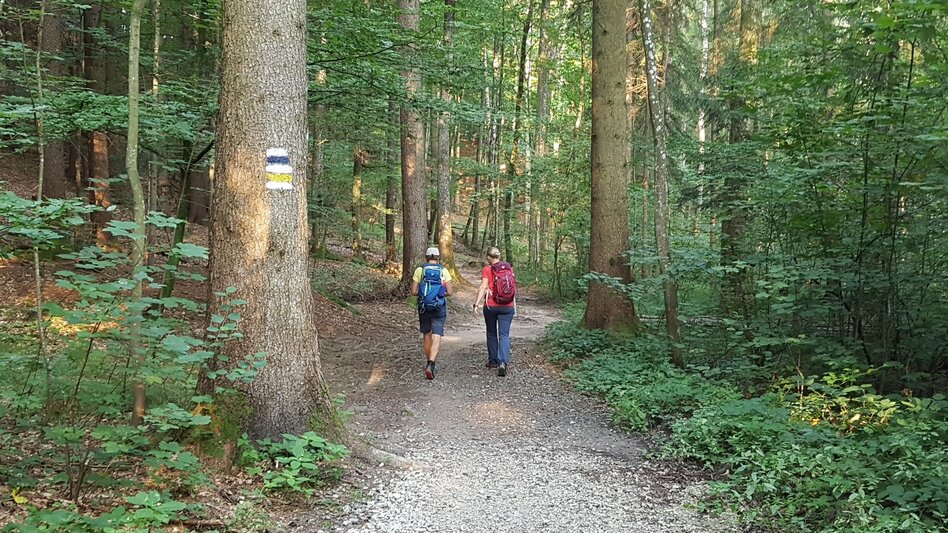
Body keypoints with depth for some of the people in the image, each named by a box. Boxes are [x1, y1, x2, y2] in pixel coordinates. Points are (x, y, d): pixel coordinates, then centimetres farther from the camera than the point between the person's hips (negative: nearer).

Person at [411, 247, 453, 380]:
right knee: (436, 338, -5)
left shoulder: (419, 270, -1)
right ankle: (430, 365, -22)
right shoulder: (443, 271, -2)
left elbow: (414, 291, -4)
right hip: (439, 308, -2)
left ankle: (429, 363, 30)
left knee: (427, 336, 19)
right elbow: (449, 292, -4)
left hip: (424, 307, 2)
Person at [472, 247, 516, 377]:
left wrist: (476, 304, -17)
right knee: (504, 335, -1)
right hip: (507, 306, 2)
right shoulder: (509, 268, 5)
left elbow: (483, 287, -15)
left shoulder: (487, 270, -5)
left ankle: (493, 361, 27)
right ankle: (503, 362, -19)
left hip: (491, 306, -2)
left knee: (491, 333, 17)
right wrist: (514, 304, 22)